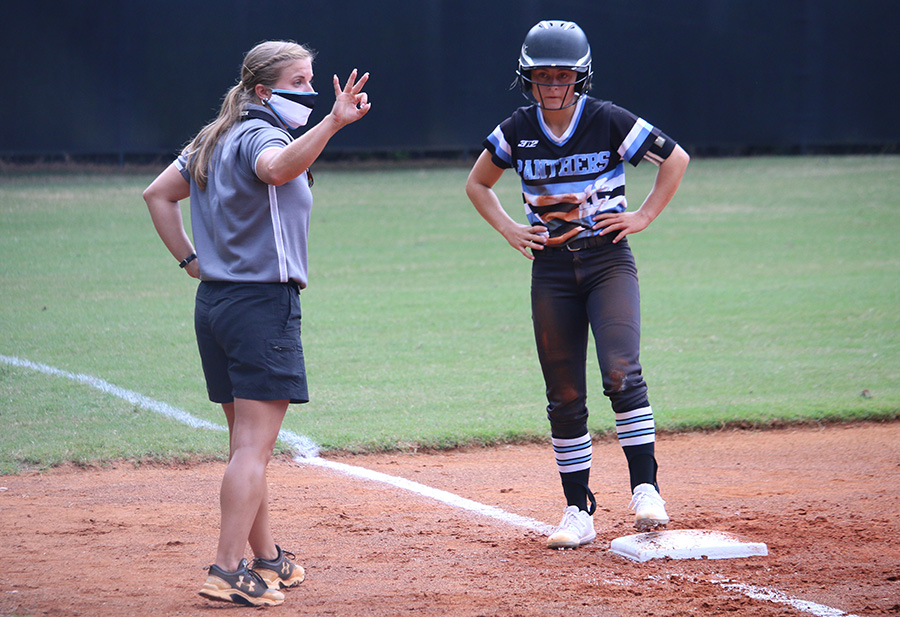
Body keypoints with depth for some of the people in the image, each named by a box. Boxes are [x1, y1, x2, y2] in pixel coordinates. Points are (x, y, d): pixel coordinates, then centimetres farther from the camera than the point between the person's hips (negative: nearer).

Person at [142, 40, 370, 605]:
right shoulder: (260, 135, -12)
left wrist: (190, 260, 15)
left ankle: (266, 559, 27)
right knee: (254, 446, -10)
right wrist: (333, 123, -50)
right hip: (264, 300, -9)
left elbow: (158, 194, 21)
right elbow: (276, 167, -37)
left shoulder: (215, 140, 16)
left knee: (247, 442, 17)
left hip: (214, 302, 9)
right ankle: (228, 572, -15)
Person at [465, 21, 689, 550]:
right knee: (564, 395, 3)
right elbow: (478, 183, 17)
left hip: (608, 260, -3)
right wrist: (508, 228, 4)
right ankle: (579, 511, 10)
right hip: (551, 268, 3)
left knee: (621, 371, -22)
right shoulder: (516, 131, 0)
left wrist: (643, 216, -3)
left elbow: (676, 159, 3)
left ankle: (645, 487, -17)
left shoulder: (609, 122, -8)